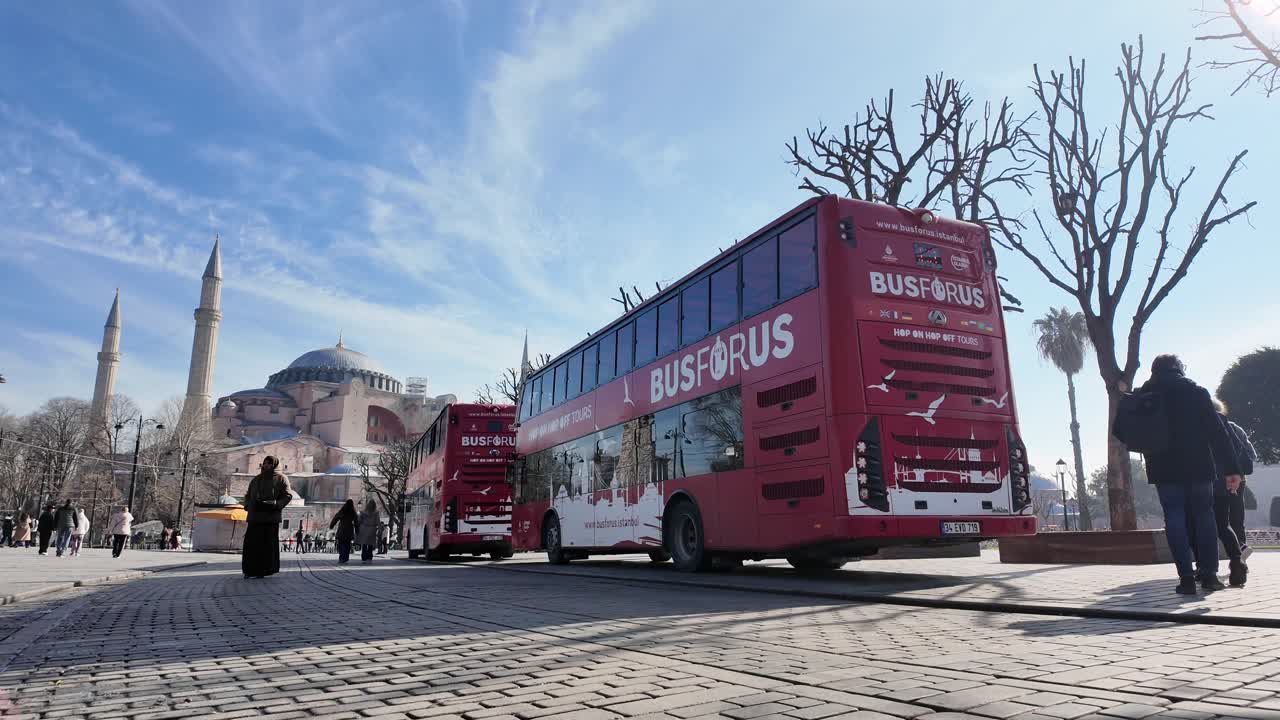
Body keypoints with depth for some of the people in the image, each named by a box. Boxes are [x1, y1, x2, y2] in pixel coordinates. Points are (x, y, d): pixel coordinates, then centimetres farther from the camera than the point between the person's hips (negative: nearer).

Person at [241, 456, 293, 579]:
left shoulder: (280, 479, 6)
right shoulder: (256, 479, 19)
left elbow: (288, 495, -2)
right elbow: (248, 495, 24)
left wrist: (275, 505, -16)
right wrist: (247, 505, 4)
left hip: (271, 517, -4)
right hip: (255, 516, 4)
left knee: (267, 543, -4)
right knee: (251, 542, -3)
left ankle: (264, 570, 4)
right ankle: (250, 570, 3)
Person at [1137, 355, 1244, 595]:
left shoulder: (1144, 395, 4)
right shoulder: (1197, 392, 3)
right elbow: (1217, 432, -1)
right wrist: (1231, 468, -2)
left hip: (1164, 469, 0)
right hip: (1198, 466, 1)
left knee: (1175, 518, 0)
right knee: (1204, 515, 12)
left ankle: (1186, 577, -6)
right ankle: (1209, 573, 11)